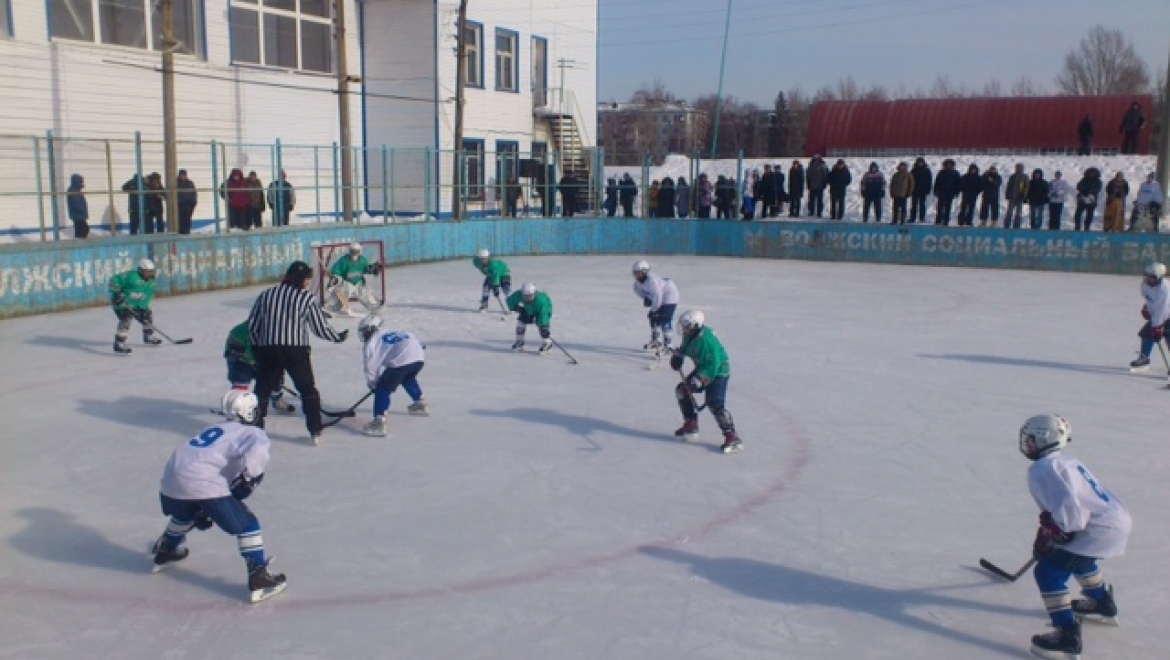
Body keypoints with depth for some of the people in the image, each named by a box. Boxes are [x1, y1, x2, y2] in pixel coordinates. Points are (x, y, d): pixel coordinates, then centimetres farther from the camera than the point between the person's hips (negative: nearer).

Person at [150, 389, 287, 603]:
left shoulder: (214, 429, 32)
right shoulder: (252, 433, 8)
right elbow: (258, 449, -18)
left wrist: (202, 510, 42)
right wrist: (248, 477, -12)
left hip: (171, 482, 8)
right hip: (204, 486, -8)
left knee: (184, 514, 39)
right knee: (247, 525, 4)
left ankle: (165, 552, 59)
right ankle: (259, 578, -1)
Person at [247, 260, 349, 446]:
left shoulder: (266, 295, 8)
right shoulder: (308, 298, -2)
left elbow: (252, 324, 9)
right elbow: (321, 328, 0)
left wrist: (258, 347, 22)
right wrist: (339, 337, 17)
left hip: (268, 350, 2)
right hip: (296, 351, -2)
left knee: (262, 390, 15)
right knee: (308, 390, 12)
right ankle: (315, 432, 10)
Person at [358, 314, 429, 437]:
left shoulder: (370, 344, 12)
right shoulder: (390, 333, 33)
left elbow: (371, 366, 8)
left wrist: (372, 383, 25)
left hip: (402, 361, -7)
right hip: (419, 355, 7)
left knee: (382, 389, 2)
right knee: (408, 379, 37)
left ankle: (379, 422, -10)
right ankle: (420, 404, 50)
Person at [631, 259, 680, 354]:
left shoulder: (652, 280, -35)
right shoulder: (638, 281, -7)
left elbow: (657, 296, -34)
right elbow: (638, 290, 13)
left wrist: (653, 310, -25)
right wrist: (645, 298, -4)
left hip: (669, 295, -10)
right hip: (659, 297, 10)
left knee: (665, 319, -17)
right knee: (654, 317, 14)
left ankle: (667, 345, -17)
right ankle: (656, 340, 32)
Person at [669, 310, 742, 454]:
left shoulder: (706, 340, -31)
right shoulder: (691, 336, -2)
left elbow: (713, 365, -31)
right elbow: (685, 347, 21)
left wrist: (699, 379, -33)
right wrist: (678, 355, 3)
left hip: (718, 372, -10)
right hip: (702, 369, 10)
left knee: (715, 404, -22)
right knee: (682, 390, 9)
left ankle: (732, 438, -20)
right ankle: (691, 426, 18)